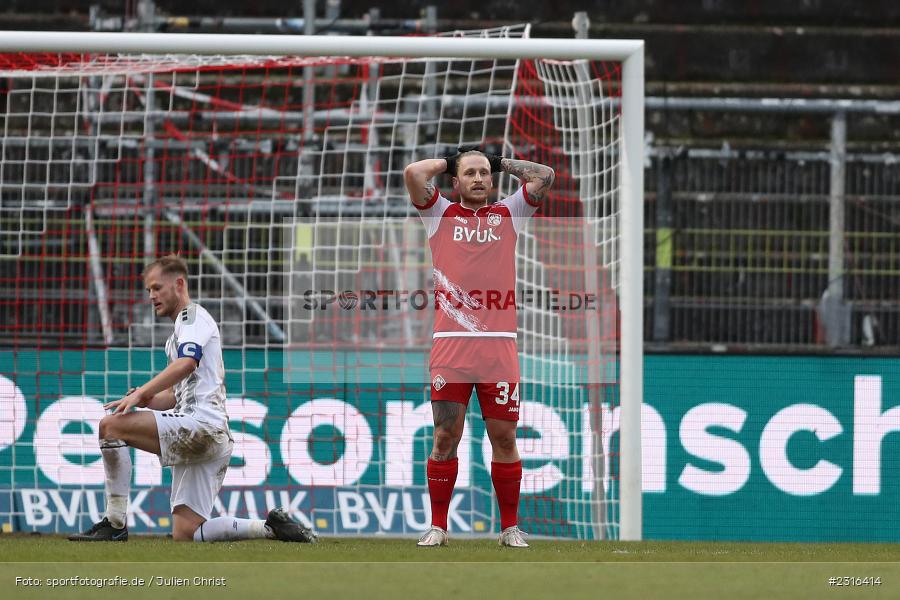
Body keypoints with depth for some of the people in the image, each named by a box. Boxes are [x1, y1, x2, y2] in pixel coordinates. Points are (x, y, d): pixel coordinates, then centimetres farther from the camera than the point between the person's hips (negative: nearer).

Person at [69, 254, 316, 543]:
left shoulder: (193, 315, 1)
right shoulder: (178, 334, 32)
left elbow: (187, 363, -19)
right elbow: (177, 395, 31)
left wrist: (140, 393, -24)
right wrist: (145, 399, 10)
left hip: (202, 420, -10)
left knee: (111, 425, -18)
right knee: (184, 534, 2)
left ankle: (114, 524, -19)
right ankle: (270, 527, 3)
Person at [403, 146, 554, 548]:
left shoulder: (508, 215, 17)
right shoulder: (440, 214, 13)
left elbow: (544, 177, 9)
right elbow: (413, 174, 0)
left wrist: (502, 164, 20)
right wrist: (447, 162, 16)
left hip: (499, 345, 1)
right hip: (450, 344, -1)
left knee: (504, 437, 2)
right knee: (445, 436, -2)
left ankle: (510, 526, 8)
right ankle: (438, 526, 3)